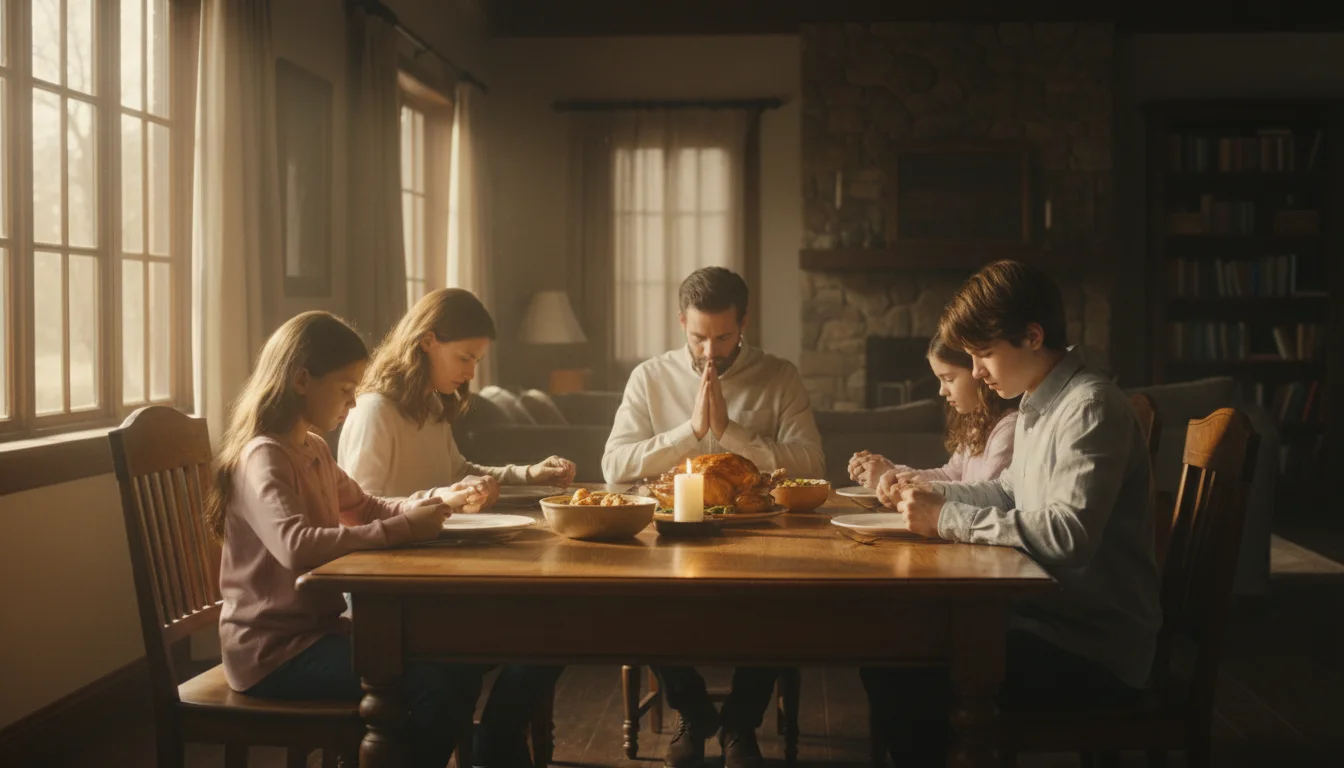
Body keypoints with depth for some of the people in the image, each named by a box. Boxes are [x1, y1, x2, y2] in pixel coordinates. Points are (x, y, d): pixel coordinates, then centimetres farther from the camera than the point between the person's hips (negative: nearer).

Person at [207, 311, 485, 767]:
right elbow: (297, 546, -35)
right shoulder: (263, 457, -18)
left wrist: (436, 501, 6)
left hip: (318, 627, 10)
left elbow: (365, 509, 25)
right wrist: (403, 530, -32)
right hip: (272, 649, -9)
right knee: (429, 687, -22)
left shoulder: (314, 450, 11)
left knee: (459, 670, 2)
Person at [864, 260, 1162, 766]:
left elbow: (1068, 535, -29)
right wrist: (929, 493, 7)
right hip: (1046, 615, 9)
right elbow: (1010, 495, 25)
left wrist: (947, 519, -21)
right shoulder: (1037, 405, 11)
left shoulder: (1090, 406, -18)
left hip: (1097, 651, -9)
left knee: (908, 677, -18)